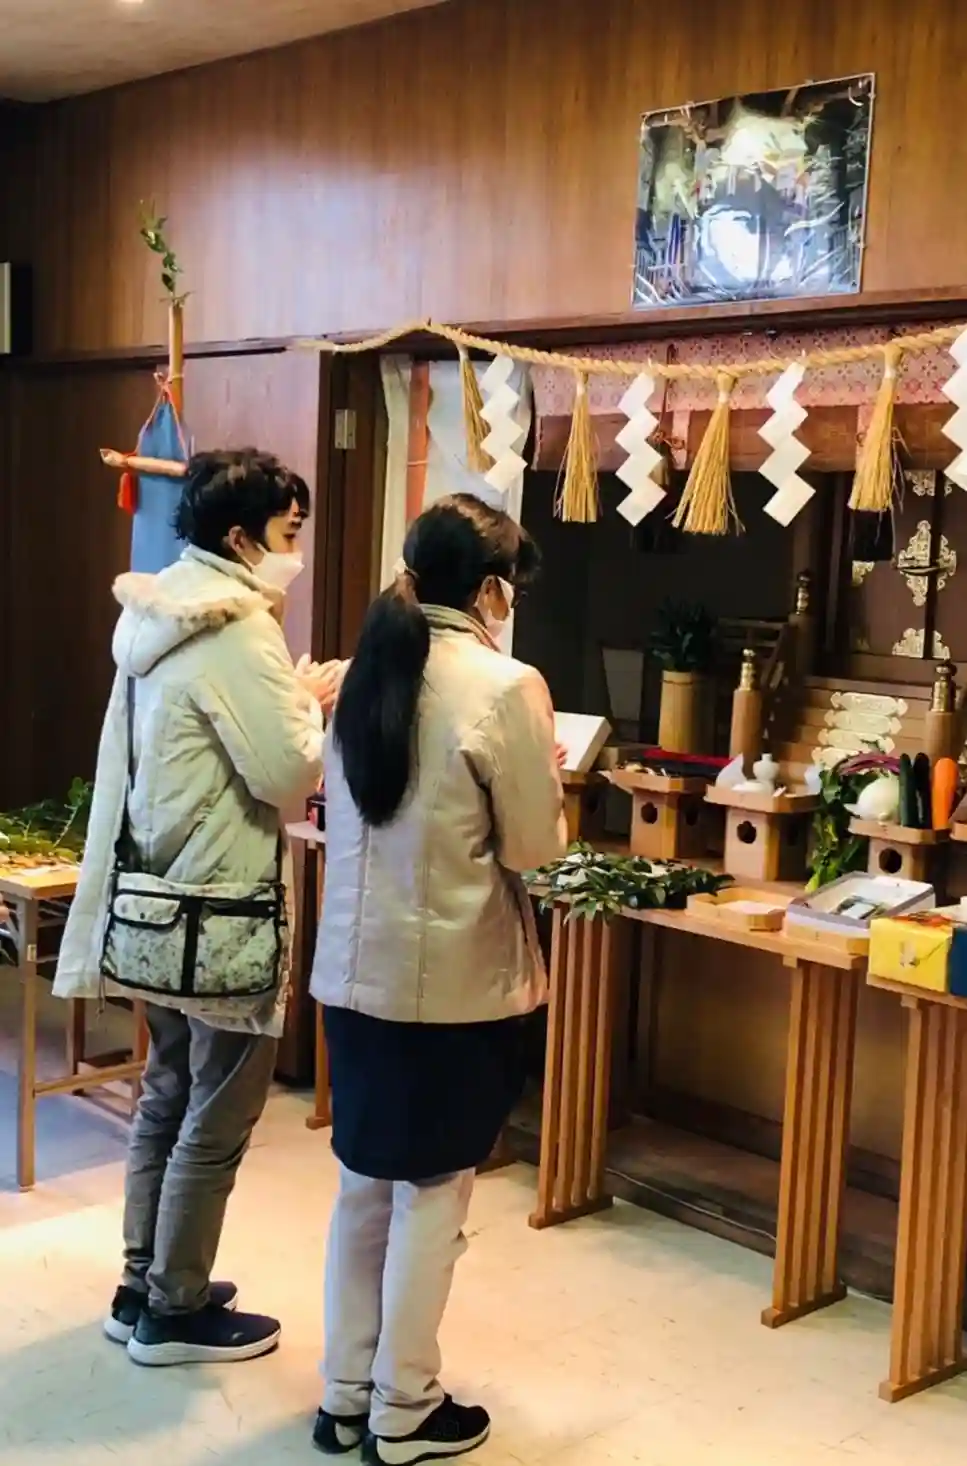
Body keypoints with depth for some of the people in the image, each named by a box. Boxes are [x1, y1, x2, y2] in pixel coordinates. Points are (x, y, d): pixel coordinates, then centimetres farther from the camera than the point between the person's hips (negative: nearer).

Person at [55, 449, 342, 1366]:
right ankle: (174, 1312, 15)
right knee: (217, 1119, 3)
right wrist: (310, 705, -3)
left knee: (168, 1098, 18)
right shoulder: (238, 629, -20)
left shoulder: (160, 610, 9)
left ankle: (144, 1286, 29)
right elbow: (289, 775, -21)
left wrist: (290, 696, 8)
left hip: (164, 896, 10)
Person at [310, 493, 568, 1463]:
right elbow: (534, 846, -9)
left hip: (353, 970, 6)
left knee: (363, 1184, 18)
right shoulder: (506, 686, -15)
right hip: (452, 980, -6)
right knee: (432, 1193, 8)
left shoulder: (366, 672, 5)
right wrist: (550, 793, 10)